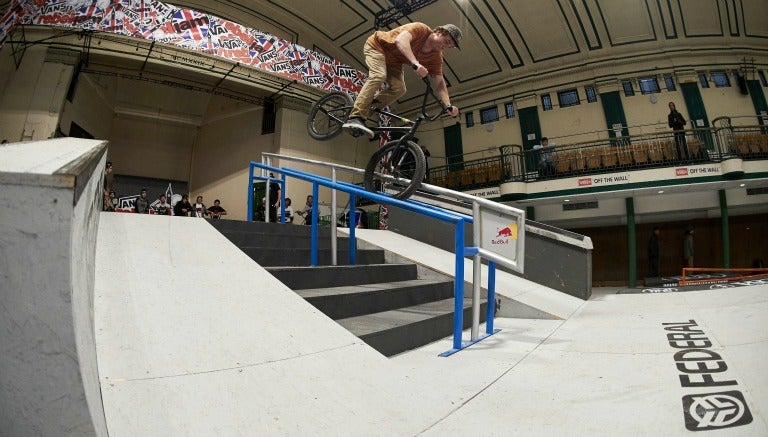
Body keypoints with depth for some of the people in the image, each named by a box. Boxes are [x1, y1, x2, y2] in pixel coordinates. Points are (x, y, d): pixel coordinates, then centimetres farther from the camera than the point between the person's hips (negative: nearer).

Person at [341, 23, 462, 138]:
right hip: (377, 45, -6)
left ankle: (367, 111, -3)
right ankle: (355, 118, -38)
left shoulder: (436, 57, -12)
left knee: (399, 89, -17)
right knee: (378, 76, -32)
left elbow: (440, 83, -17)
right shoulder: (420, 29, -28)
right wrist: (415, 63, -60)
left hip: (393, 61, 6)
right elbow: (400, 40, -46)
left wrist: (449, 105, -33)